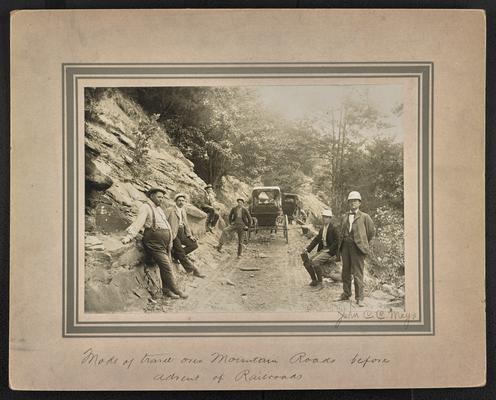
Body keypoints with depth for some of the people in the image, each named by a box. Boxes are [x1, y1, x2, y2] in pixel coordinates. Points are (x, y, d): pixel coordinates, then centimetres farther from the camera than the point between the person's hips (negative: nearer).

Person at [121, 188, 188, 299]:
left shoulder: (159, 209, 22)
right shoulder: (146, 207, -4)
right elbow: (138, 222, -17)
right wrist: (129, 235, -29)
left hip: (166, 243, 8)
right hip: (155, 244, -8)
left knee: (166, 267, 7)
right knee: (166, 267, -11)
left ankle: (166, 289, 16)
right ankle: (175, 290, -4)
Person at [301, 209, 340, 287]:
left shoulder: (333, 229, -10)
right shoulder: (322, 229, 14)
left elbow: (337, 241, -15)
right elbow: (316, 239, 12)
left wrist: (329, 249, -20)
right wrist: (307, 248, 1)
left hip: (330, 251, -8)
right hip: (322, 250, 8)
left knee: (315, 261, -28)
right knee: (307, 262, -6)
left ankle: (320, 282, -15)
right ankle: (314, 280, 8)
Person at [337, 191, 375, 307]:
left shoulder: (364, 217, 1)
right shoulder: (344, 217, 15)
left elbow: (372, 231, 7)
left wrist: (364, 243, 10)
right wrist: (341, 244, 12)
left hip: (357, 247, -5)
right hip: (345, 246, 5)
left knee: (358, 273, -6)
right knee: (346, 271, 12)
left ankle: (359, 298, 0)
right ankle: (346, 294, 25)